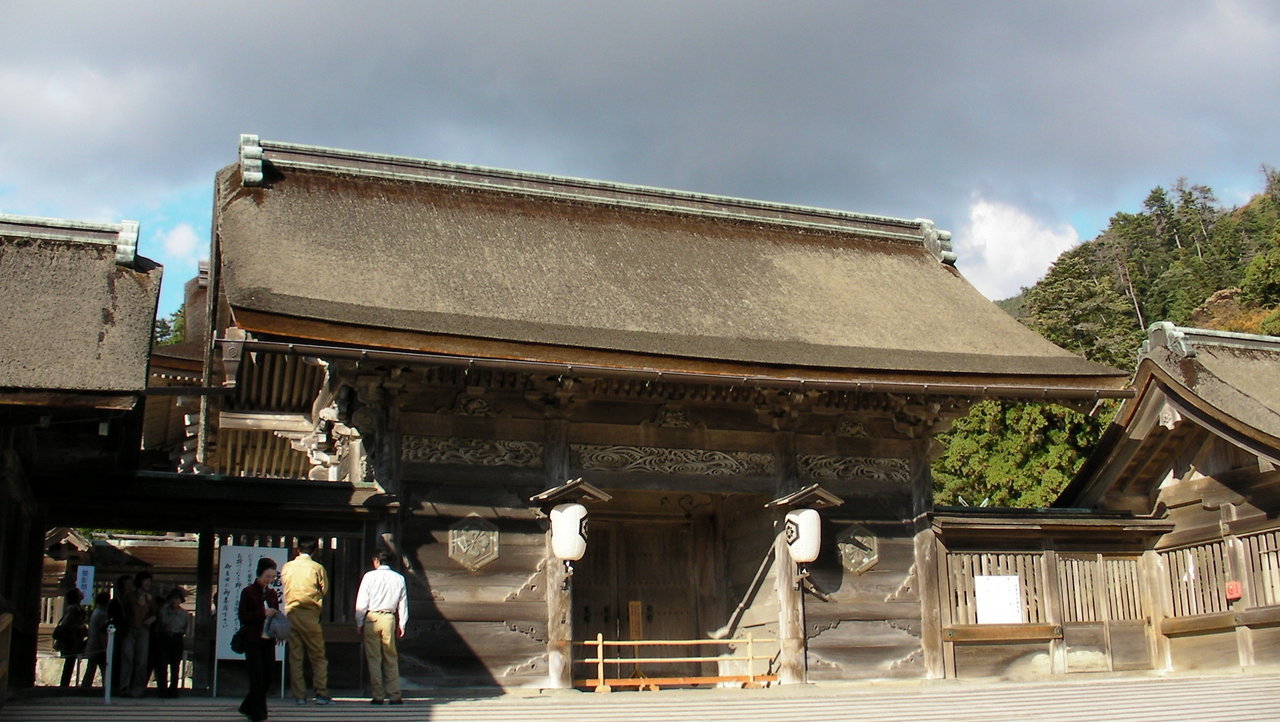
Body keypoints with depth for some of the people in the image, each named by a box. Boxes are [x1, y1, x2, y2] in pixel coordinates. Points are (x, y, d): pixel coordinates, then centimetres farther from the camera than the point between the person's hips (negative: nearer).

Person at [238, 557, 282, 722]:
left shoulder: (273, 594, 12)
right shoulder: (248, 592, -3)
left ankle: (247, 707, 24)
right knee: (257, 677, -5)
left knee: (269, 675, 7)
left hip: (268, 640, 6)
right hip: (253, 640, -5)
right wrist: (263, 613, -18)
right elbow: (242, 616, -9)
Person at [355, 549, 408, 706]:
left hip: (372, 618, -2)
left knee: (374, 659, 4)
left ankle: (378, 696, 5)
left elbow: (361, 602, -4)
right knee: (391, 659, 10)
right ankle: (395, 696, 9)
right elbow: (403, 603, 7)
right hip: (389, 618, 2)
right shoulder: (399, 578, 4)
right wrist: (402, 624, 14)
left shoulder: (370, 576, -4)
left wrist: (359, 622, 3)